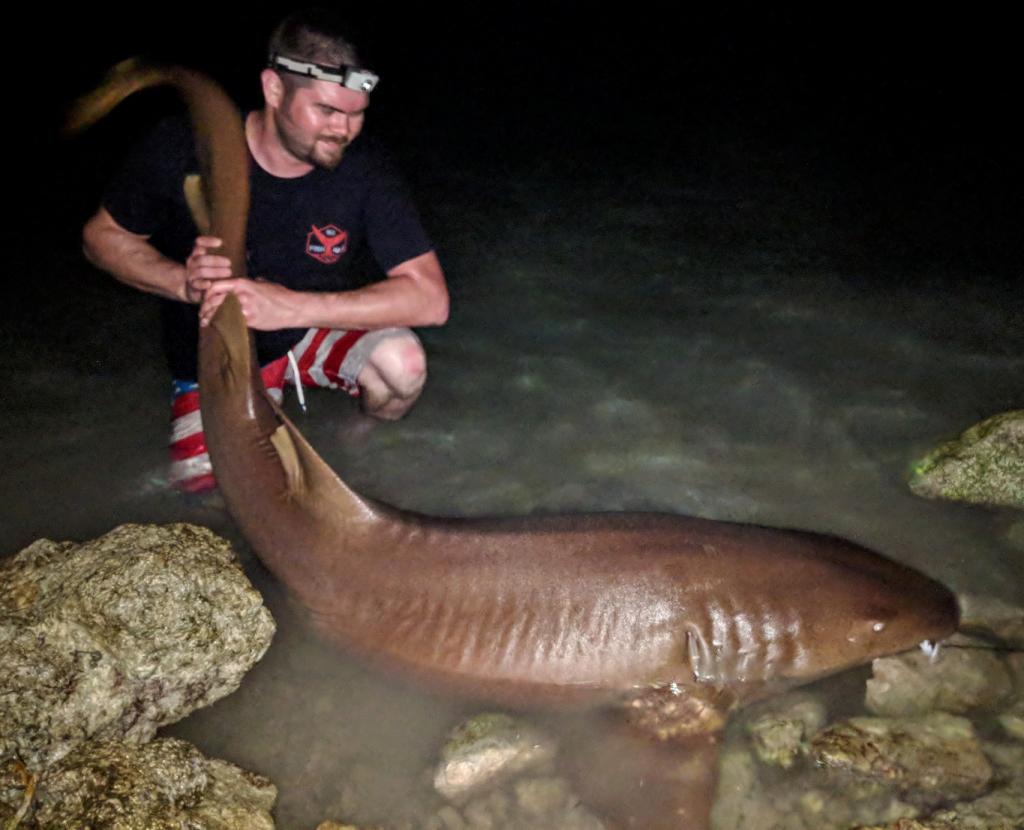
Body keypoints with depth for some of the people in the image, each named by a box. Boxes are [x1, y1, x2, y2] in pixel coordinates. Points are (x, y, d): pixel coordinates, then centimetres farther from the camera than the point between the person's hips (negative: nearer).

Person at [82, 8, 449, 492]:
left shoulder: (363, 169, -22)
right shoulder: (186, 146, -22)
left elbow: (430, 298, -28)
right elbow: (101, 236, -7)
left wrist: (290, 306, -38)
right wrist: (185, 283, -29)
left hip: (314, 330, 0)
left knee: (402, 363, -29)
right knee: (203, 481, -18)